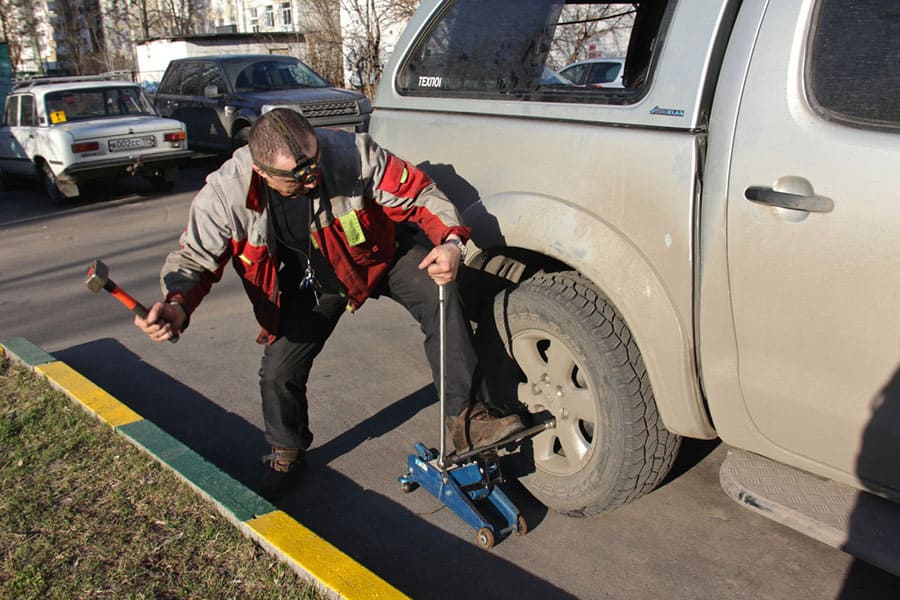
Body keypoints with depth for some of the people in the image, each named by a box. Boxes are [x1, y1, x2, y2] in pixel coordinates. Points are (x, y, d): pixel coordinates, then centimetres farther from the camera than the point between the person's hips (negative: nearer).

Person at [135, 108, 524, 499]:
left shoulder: (353, 153, -32)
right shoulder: (225, 194, -27)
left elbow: (419, 192, -23)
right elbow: (194, 259, -17)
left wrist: (451, 240, -41)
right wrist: (176, 304, -39)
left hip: (379, 257, -1)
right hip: (310, 286, 1)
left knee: (440, 293, -24)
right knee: (279, 369, -2)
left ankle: (465, 416, -16)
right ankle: (286, 452, 30)